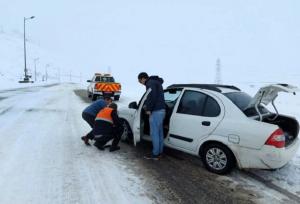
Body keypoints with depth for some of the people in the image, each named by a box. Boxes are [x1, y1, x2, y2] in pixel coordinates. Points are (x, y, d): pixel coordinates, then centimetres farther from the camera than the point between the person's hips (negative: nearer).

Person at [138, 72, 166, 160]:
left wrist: (149, 109, -15)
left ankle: (155, 154, 6)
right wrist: (147, 105, 19)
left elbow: (152, 96, -24)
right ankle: (159, 152, 25)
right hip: (161, 110, 10)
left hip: (156, 111, -10)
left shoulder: (150, 83, -11)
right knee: (159, 132, 15)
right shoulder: (156, 82, 21)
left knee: (154, 133, -2)